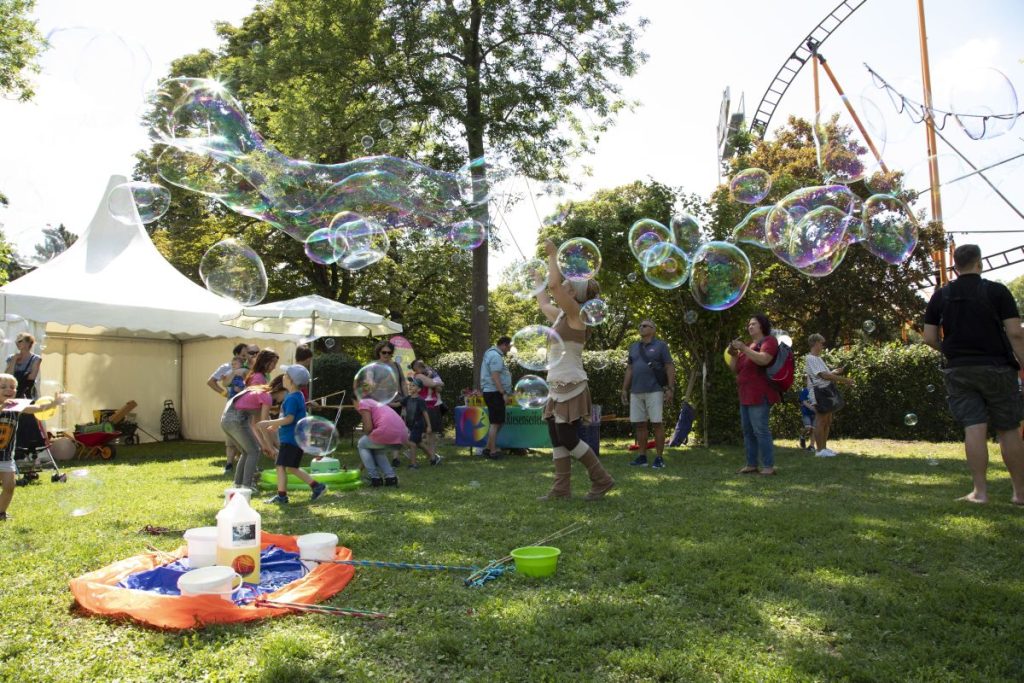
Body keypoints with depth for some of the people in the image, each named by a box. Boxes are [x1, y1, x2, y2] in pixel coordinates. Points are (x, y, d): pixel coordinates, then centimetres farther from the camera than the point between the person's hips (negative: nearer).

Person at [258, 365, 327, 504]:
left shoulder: (292, 398, -18)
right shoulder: (298, 396, 13)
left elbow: (289, 419, -25)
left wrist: (269, 423, -20)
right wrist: (276, 425, 27)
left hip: (290, 439, -10)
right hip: (295, 438, 10)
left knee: (281, 466, -3)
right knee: (291, 467, 15)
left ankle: (281, 496, 3)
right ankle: (316, 486, 14)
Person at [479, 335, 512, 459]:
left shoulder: (493, 354, 19)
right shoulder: (496, 356, -15)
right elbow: (495, 377, -23)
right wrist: (504, 393, -24)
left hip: (493, 393, 11)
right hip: (495, 392, -11)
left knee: (498, 422, 15)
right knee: (496, 423, -5)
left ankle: (488, 448, 19)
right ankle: (493, 451, 0)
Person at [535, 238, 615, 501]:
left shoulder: (575, 313, -10)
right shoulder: (559, 315, 13)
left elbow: (554, 284, -24)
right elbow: (542, 300, 32)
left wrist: (553, 255, -13)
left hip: (571, 387, -9)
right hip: (557, 388, 9)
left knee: (568, 440, -5)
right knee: (557, 439, 7)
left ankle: (602, 480, 9)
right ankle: (561, 489, 11)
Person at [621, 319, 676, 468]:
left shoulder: (660, 346, 0)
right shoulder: (634, 347, 14)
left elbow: (670, 367, -3)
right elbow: (629, 369, 17)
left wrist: (670, 389, -10)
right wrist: (625, 389, 11)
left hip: (654, 391, -5)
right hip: (636, 392, 5)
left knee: (657, 423, -3)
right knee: (639, 424, 6)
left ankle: (659, 458, 2)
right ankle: (642, 457, 13)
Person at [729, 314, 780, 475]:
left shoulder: (769, 341, -1)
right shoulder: (748, 345, 22)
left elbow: (763, 360, -21)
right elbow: (734, 369, 20)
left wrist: (743, 349, -21)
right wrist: (733, 354, 3)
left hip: (760, 395, -9)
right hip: (746, 395, 9)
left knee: (760, 430, -12)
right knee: (748, 431, 7)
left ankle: (769, 466, -9)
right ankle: (751, 464, 11)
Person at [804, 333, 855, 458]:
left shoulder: (817, 358, 19)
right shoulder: (810, 359, -12)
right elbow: (823, 375, -18)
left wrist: (835, 372, 6)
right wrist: (843, 379, -16)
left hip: (827, 391, 10)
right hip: (819, 392, -10)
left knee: (828, 421, 12)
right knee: (821, 421, -7)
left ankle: (824, 447, 19)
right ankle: (820, 450, -2)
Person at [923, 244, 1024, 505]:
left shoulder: (941, 295, 3)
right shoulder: (997, 291, -4)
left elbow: (929, 338, 2)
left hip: (958, 370, 2)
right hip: (996, 367, -2)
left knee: (974, 427, 0)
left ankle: (980, 491, -1)